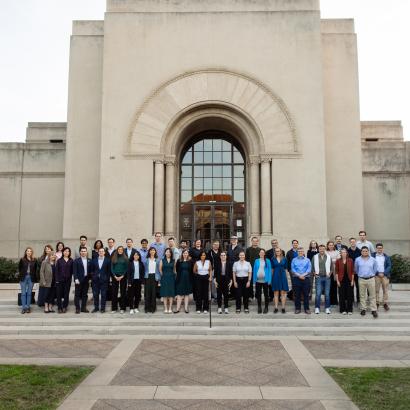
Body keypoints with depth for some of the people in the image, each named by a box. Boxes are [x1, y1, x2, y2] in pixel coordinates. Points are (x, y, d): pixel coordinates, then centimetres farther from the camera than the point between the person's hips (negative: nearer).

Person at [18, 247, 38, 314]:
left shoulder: (34, 260, 2)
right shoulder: (22, 260, 0)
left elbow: (35, 270, 8)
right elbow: (19, 268, 10)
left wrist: (35, 278, 2)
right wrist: (21, 274, 7)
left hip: (31, 278, 1)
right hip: (23, 278, -1)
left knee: (29, 293, 6)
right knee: (23, 293, 1)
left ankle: (28, 307, 12)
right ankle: (23, 308, 5)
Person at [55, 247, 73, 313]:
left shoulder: (71, 261, 5)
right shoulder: (59, 260, 4)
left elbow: (72, 271, 5)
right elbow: (56, 270, 1)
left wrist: (70, 278, -2)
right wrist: (57, 280, -5)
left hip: (67, 280, 1)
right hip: (60, 280, -1)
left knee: (66, 294, 4)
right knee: (59, 294, 0)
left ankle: (65, 307, 15)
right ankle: (59, 308, 8)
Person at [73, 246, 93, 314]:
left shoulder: (89, 260, 9)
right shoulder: (76, 261, -1)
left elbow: (91, 270, 10)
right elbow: (74, 271, -6)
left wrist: (90, 278, 3)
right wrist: (76, 279, -14)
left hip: (86, 280, 3)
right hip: (79, 280, -3)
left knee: (85, 295, 7)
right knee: (77, 295, 1)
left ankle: (83, 308, 15)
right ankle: (77, 308, 8)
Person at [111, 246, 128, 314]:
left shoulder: (125, 258, 3)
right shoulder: (114, 258, 7)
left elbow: (126, 268, 0)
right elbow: (112, 267, 5)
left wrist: (122, 276, -9)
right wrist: (115, 276, -6)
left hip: (123, 277, -1)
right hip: (115, 276, 1)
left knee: (123, 292, 1)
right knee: (114, 292, 2)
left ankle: (122, 308, 7)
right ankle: (114, 308, 9)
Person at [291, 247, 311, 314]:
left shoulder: (307, 260, 7)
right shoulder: (294, 260, 7)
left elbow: (309, 269, -2)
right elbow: (292, 269, -1)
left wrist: (303, 275, -14)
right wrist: (299, 275, -12)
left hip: (306, 278, 0)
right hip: (296, 278, 0)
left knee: (306, 294, 1)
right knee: (297, 294, 3)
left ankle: (307, 308, 8)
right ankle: (297, 308, 11)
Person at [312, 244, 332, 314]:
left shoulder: (329, 257, 5)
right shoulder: (315, 257, 3)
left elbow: (331, 267, 10)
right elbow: (312, 267, 7)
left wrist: (329, 274, 0)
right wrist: (315, 274, -1)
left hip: (327, 277, 1)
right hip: (318, 277, -1)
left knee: (327, 294, 4)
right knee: (318, 293, -2)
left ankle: (327, 308, 13)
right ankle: (317, 308, 6)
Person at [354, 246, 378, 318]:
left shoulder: (373, 259, 1)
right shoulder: (357, 260, 1)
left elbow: (375, 269, 13)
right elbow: (356, 269, 14)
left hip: (371, 279, 0)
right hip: (361, 279, 0)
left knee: (372, 295, 2)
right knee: (362, 295, 7)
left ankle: (374, 310, 8)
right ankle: (363, 309, 16)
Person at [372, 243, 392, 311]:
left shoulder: (387, 257, 9)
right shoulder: (372, 256, 2)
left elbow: (389, 266, 4)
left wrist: (384, 273, -9)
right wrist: (378, 273, -10)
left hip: (385, 275, 2)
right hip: (376, 275, -1)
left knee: (385, 290, 4)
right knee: (376, 290, 1)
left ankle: (385, 303, 11)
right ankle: (377, 303, 9)